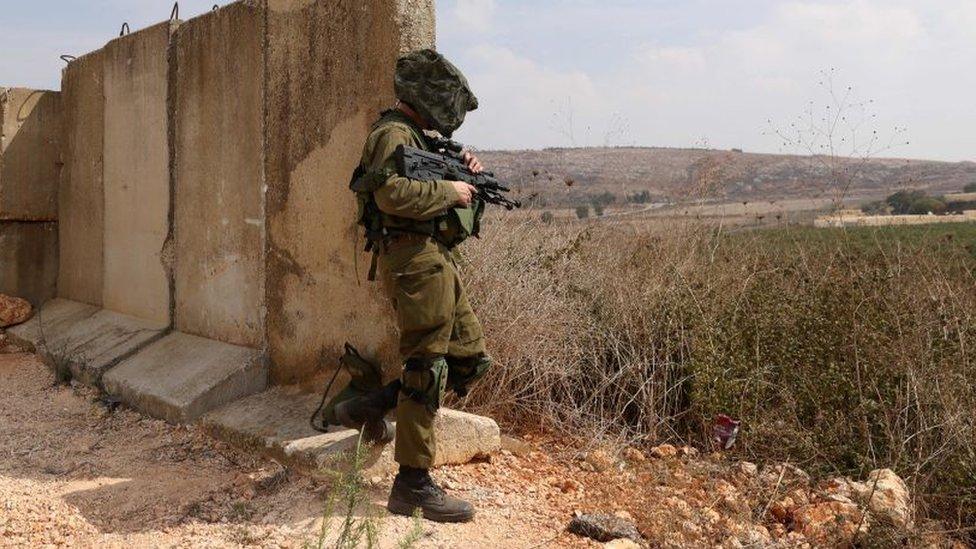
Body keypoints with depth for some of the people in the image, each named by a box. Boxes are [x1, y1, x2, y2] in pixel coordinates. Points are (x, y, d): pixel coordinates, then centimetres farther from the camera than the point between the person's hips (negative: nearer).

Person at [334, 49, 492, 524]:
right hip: (414, 259, -10)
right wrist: (448, 191, -14)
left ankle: (369, 408, 19)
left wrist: (463, 173, 11)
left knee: (470, 359, 12)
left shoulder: (418, 137, 22)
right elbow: (392, 194, -25)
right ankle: (413, 485, 1)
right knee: (426, 366, -7)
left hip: (435, 261, 10)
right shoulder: (393, 134, -9)